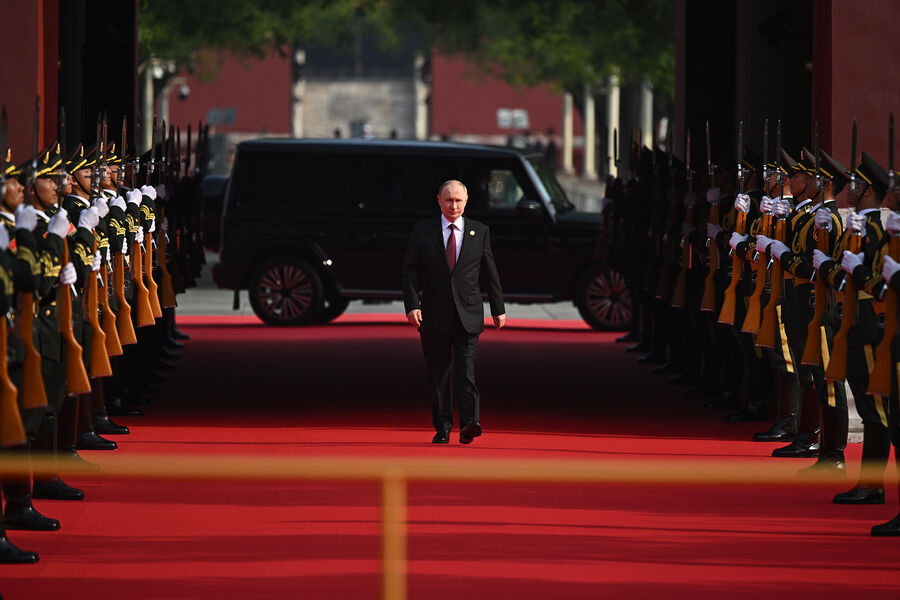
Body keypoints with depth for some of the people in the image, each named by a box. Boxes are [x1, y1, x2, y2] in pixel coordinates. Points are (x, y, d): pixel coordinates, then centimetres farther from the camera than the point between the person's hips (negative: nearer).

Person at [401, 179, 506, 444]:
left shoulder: (480, 232, 7)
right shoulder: (422, 231, 4)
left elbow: (490, 274, 11)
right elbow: (410, 271, 0)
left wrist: (498, 309, 11)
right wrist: (412, 305, -13)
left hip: (467, 315, -1)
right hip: (434, 315, 1)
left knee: (465, 368, -15)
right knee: (438, 373, 6)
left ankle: (469, 423, -25)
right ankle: (442, 428, 15)